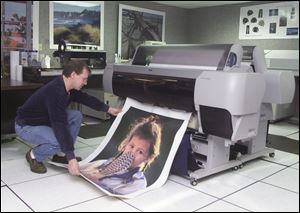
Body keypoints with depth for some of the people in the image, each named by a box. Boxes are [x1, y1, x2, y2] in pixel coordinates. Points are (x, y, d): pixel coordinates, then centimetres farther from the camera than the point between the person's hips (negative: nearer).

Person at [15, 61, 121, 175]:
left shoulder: (68, 87, -6)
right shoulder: (55, 91, -33)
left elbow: (86, 98, 11)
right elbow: (60, 125, -38)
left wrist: (108, 109, 13)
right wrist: (71, 158, -39)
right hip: (26, 126, -9)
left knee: (76, 116, -3)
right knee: (59, 142, -32)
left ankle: (59, 155, 4)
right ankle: (34, 155, 0)